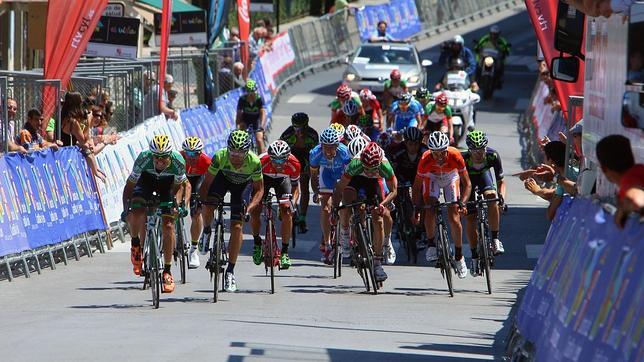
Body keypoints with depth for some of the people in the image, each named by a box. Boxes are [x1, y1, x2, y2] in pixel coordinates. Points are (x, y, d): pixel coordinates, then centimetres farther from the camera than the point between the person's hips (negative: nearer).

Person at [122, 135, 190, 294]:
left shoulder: (178, 162, -33)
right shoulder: (143, 159, -35)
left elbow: (178, 185, -14)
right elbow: (130, 185, -25)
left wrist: (176, 203, -30)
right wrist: (126, 209, -34)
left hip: (168, 183, 0)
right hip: (146, 179, 0)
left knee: (168, 225, -12)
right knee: (136, 213, -27)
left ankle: (167, 271, -1)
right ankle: (136, 244, 4)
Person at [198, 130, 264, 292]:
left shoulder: (254, 162, -34)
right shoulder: (220, 157, -35)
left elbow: (259, 189, -19)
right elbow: (206, 183, -24)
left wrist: (249, 209, -33)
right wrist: (203, 202, -39)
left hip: (242, 185, -1)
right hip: (223, 177, 1)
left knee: (237, 227, -10)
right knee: (208, 208, -27)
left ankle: (230, 271, 2)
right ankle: (206, 232, 9)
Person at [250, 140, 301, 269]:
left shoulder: (293, 164, -33)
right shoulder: (262, 161, -38)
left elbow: (295, 187, -14)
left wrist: (292, 203, -29)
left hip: (282, 179, 0)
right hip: (263, 178, 0)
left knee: (287, 213, -17)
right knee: (254, 212, -15)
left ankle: (285, 252, -6)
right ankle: (257, 243, 13)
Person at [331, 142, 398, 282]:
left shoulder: (385, 166, -37)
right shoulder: (355, 164, -40)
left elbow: (393, 190, -24)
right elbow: (339, 188, -31)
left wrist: (383, 204, -41)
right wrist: (334, 210, -38)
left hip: (374, 181, 1)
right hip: (355, 178, -1)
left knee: (378, 221, -8)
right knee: (347, 203, -31)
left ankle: (377, 262, 1)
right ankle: (344, 234, -3)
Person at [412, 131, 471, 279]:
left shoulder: (455, 156, -37)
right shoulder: (425, 160, -36)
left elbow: (467, 184, -29)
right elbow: (417, 186, -24)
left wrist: (462, 203, -43)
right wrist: (417, 209, -31)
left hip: (451, 178, 0)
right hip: (432, 178, 0)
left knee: (454, 218, -8)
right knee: (430, 210, -24)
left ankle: (459, 256, 7)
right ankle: (431, 244, -2)